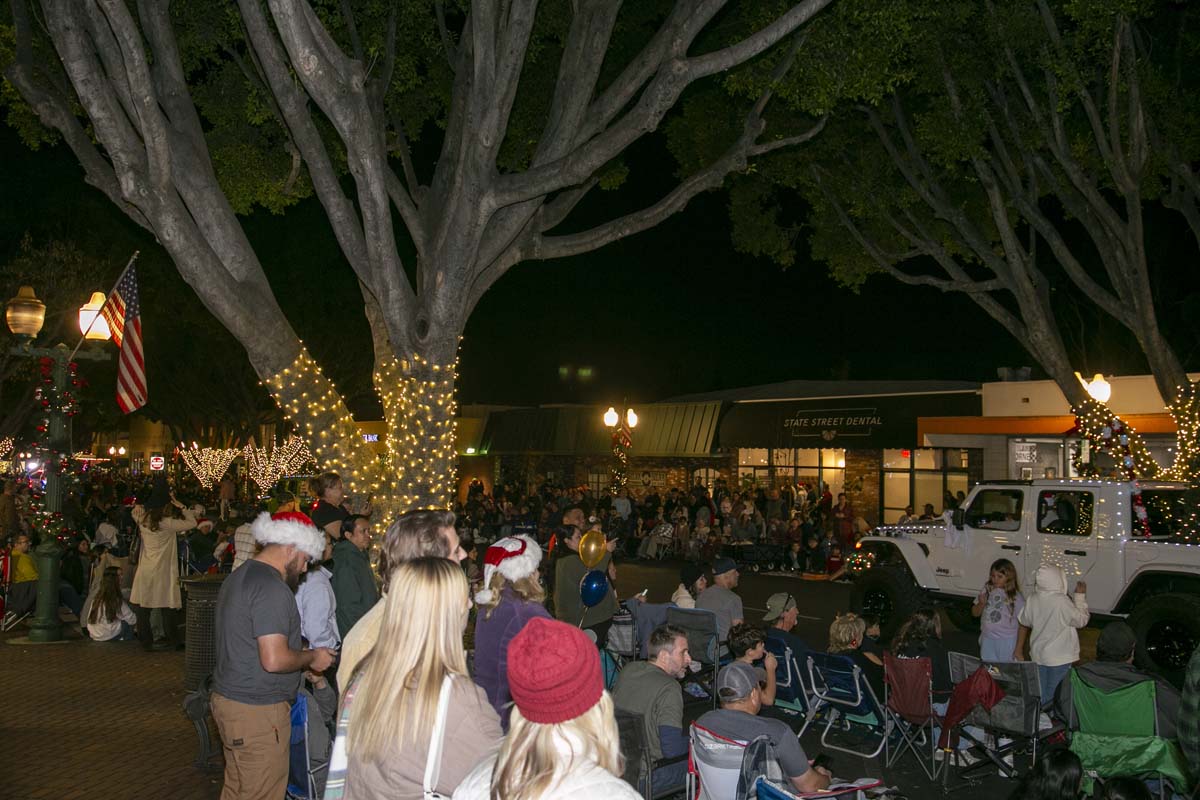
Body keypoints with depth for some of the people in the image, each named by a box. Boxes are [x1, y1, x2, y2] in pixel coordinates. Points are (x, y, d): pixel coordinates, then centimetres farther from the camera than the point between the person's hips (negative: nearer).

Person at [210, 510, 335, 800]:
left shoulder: (237, 577, 13)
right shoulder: (273, 588, -20)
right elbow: (274, 659, -26)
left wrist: (303, 664, 17)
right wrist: (312, 657, -8)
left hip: (227, 699, 10)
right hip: (258, 712, -10)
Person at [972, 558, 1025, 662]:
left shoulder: (1016, 597, -11)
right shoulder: (987, 590, 0)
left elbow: (1022, 625, -8)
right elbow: (975, 613, 9)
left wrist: (1018, 649, -10)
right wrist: (981, 604, -13)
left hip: (1007, 641, -4)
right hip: (987, 639, 4)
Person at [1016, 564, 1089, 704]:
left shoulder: (1032, 601, -3)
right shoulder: (1062, 602, -21)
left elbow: (1024, 624, 9)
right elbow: (1082, 620, -9)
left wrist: (1019, 650, 22)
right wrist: (1080, 596, 1)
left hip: (1038, 655, 5)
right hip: (1060, 658, -5)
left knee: (1040, 695, 15)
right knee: (1056, 695, 3)